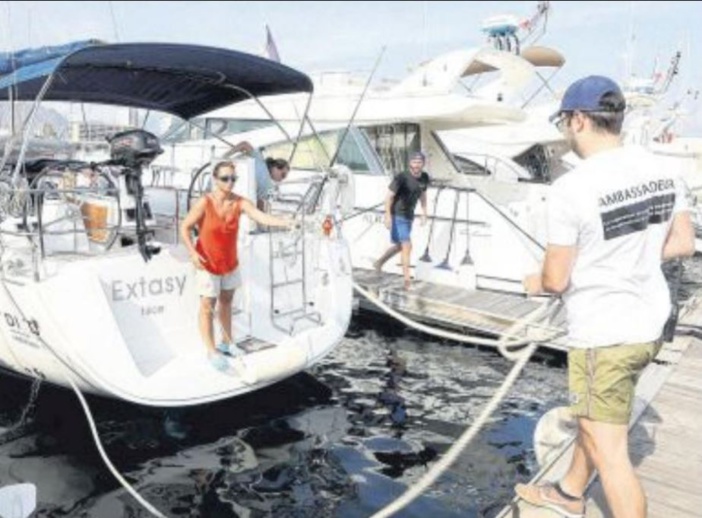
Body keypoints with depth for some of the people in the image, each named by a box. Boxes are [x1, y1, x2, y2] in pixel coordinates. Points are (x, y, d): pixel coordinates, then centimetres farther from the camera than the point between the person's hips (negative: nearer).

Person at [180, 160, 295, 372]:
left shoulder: (239, 202, -12)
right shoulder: (204, 203, -20)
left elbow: (261, 217, -26)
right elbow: (185, 227, -12)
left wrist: (286, 222, -42)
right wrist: (193, 253, -24)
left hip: (230, 262, 4)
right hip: (207, 263, -4)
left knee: (226, 301, 18)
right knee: (207, 306, 2)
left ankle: (227, 342, 35)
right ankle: (212, 351, 14)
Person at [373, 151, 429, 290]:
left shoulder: (425, 177, 1)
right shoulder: (402, 177, -20)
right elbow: (389, 196, -17)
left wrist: (424, 213, 12)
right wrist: (388, 216, -21)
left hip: (409, 216, 8)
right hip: (397, 216, -8)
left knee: (400, 246, 20)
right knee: (407, 246, -12)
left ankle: (379, 263, 42)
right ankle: (407, 280, -6)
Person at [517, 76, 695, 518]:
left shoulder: (570, 188, -22)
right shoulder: (660, 170, -1)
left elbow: (557, 279, -16)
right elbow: (683, 243, 9)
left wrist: (536, 283, 6)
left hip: (603, 334, -8)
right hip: (650, 323, 8)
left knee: (610, 452, 4)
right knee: (594, 414, 27)